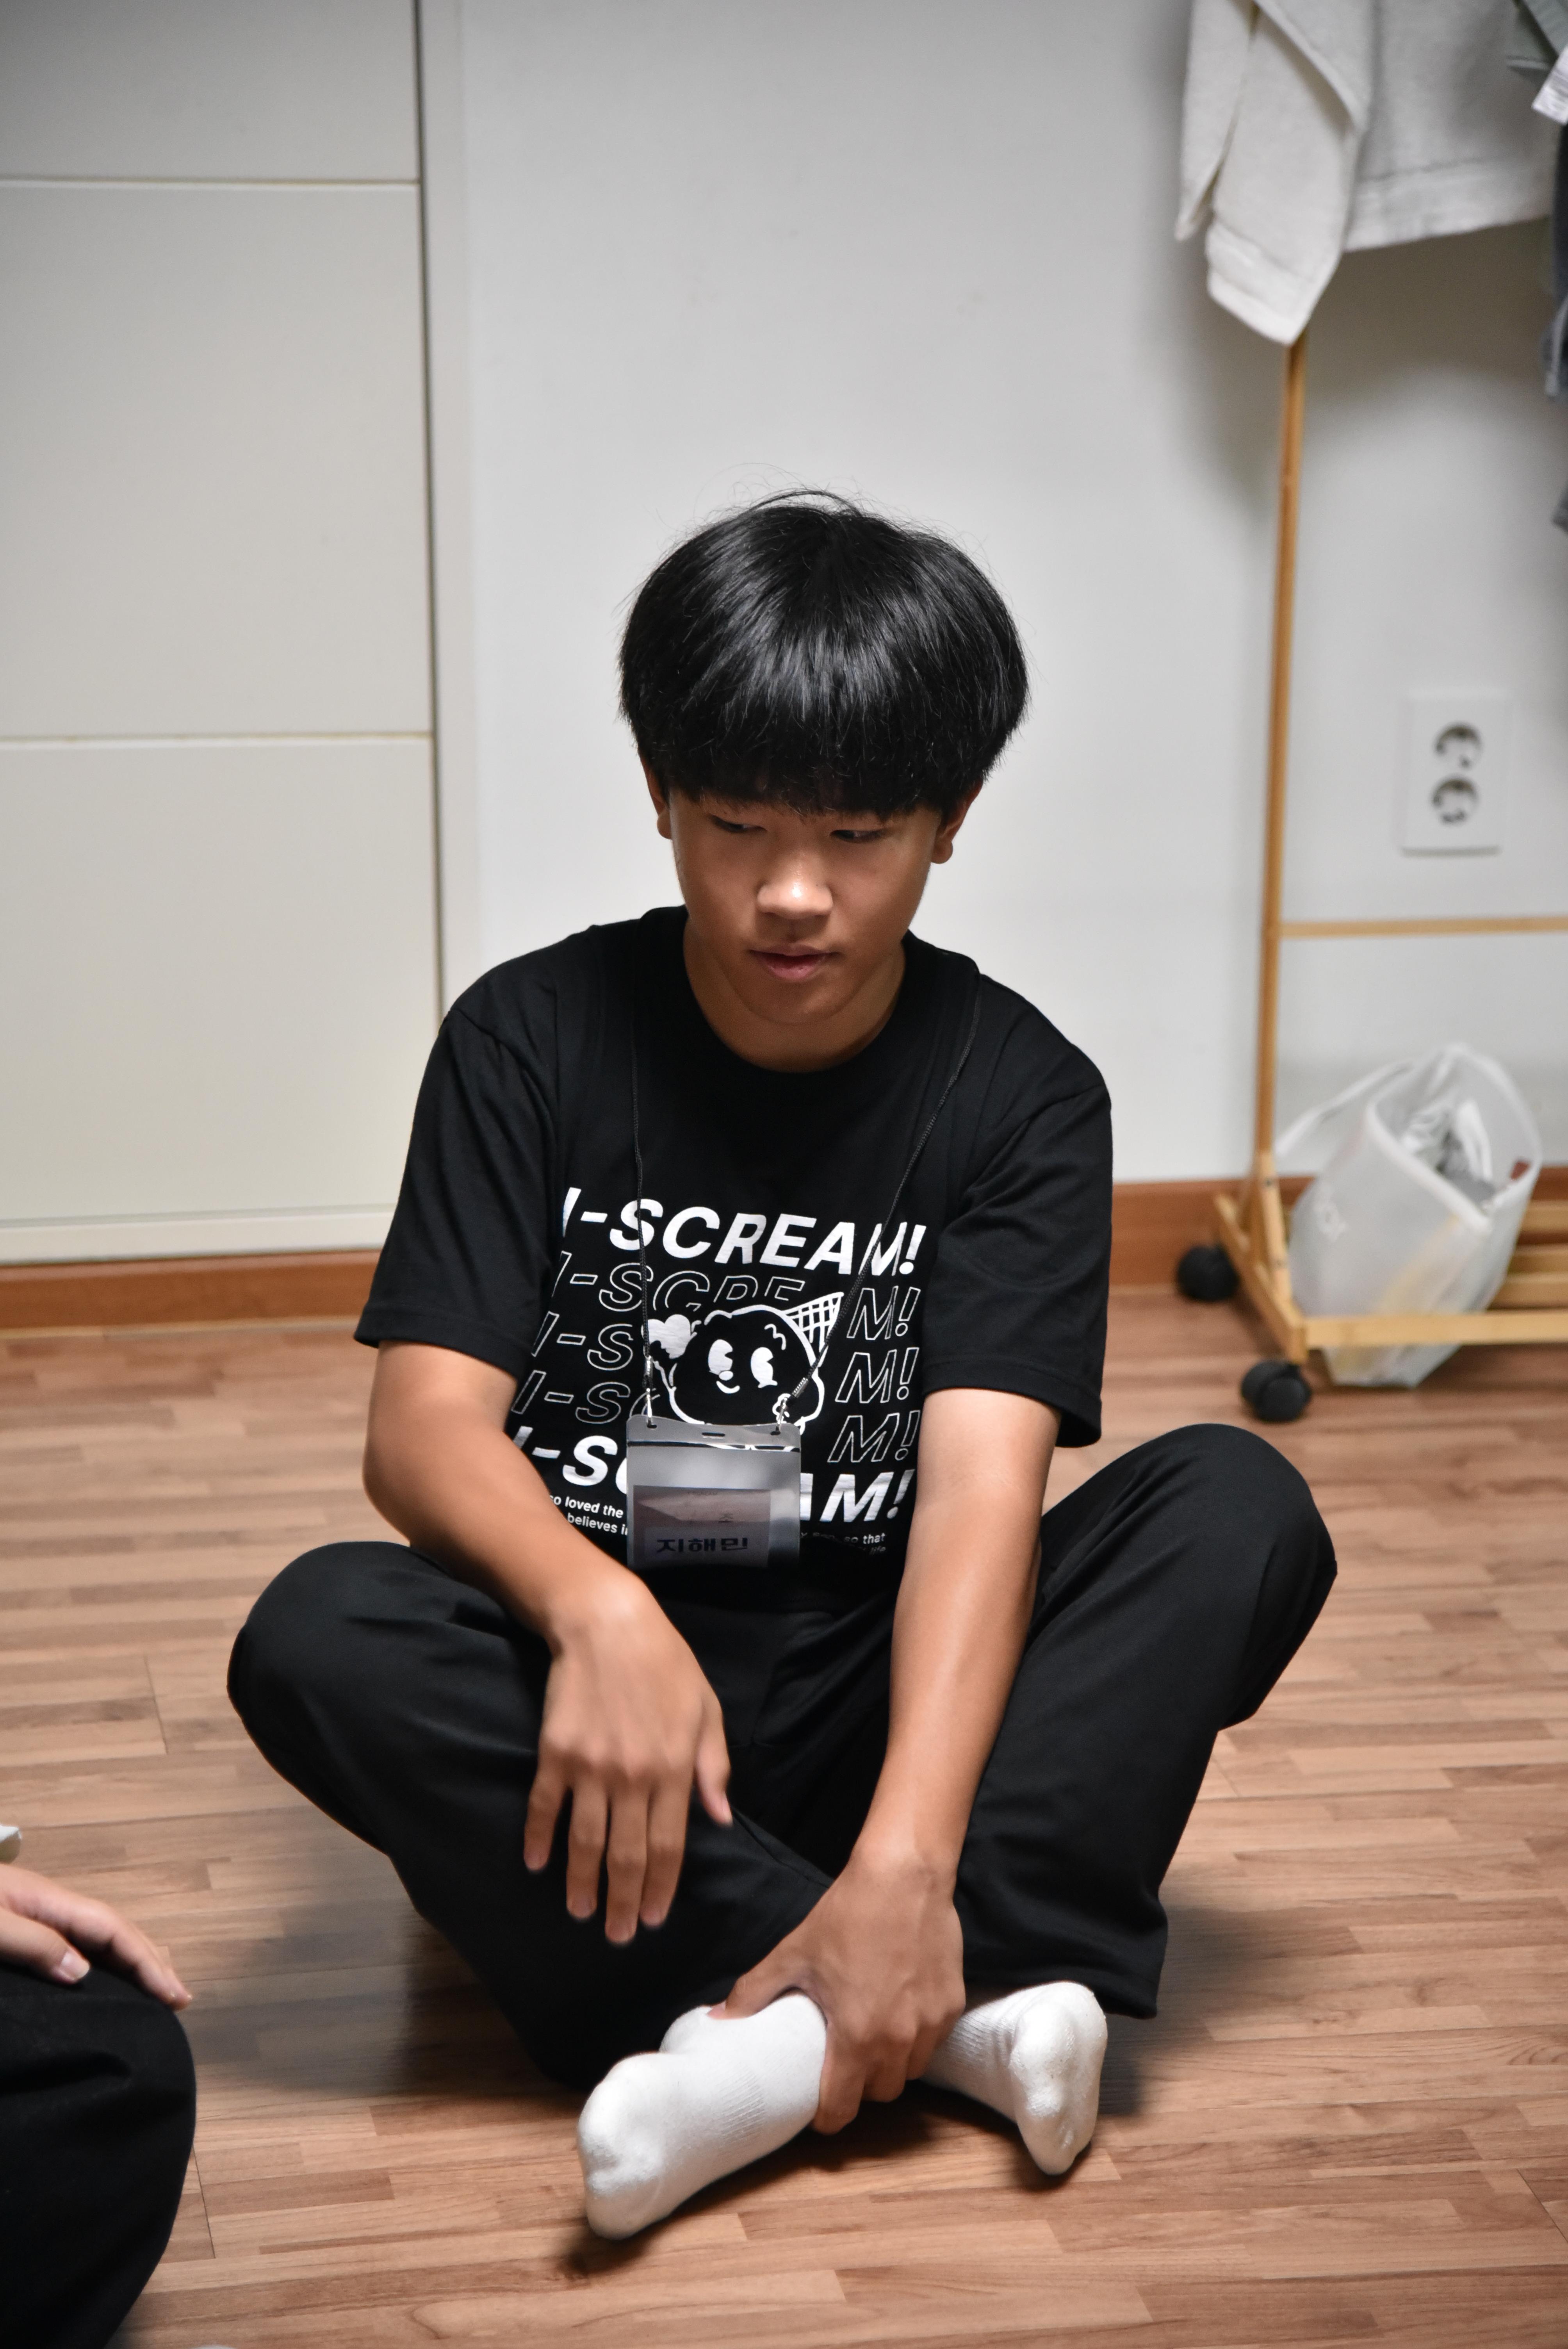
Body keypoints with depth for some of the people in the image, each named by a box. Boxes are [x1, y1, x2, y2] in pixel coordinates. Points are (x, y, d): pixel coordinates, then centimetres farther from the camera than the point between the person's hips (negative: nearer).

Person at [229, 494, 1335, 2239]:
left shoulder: (1022, 1096, -5)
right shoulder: (532, 1041, -4)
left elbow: (983, 1479, -19)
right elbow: (424, 1424, -14)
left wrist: (904, 1855, -35)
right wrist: (597, 1609, -38)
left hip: (871, 1694, 1)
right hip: (590, 1661, 0)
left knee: (1242, 1510, -23)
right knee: (316, 1641, -31)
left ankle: (779, 2041, -36)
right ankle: (955, 2004, -32)